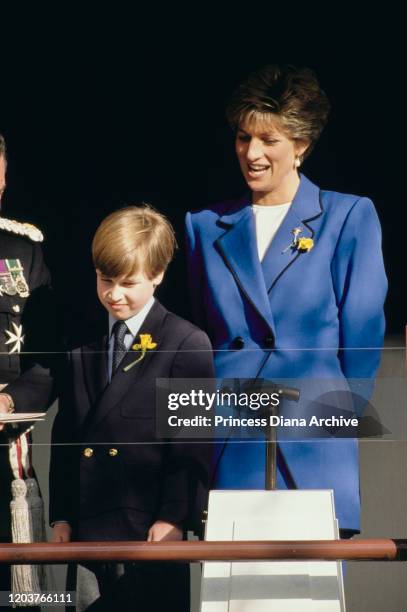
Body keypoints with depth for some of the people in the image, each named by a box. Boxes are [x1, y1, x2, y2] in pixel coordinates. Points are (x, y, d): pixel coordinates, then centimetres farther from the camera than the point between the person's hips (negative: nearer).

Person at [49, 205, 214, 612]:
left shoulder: (187, 345, -5)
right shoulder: (83, 345, 12)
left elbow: (192, 440, -8)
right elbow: (66, 434, 12)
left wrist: (173, 517, -12)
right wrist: (60, 514, 8)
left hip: (150, 530, -5)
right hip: (88, 528, 5)